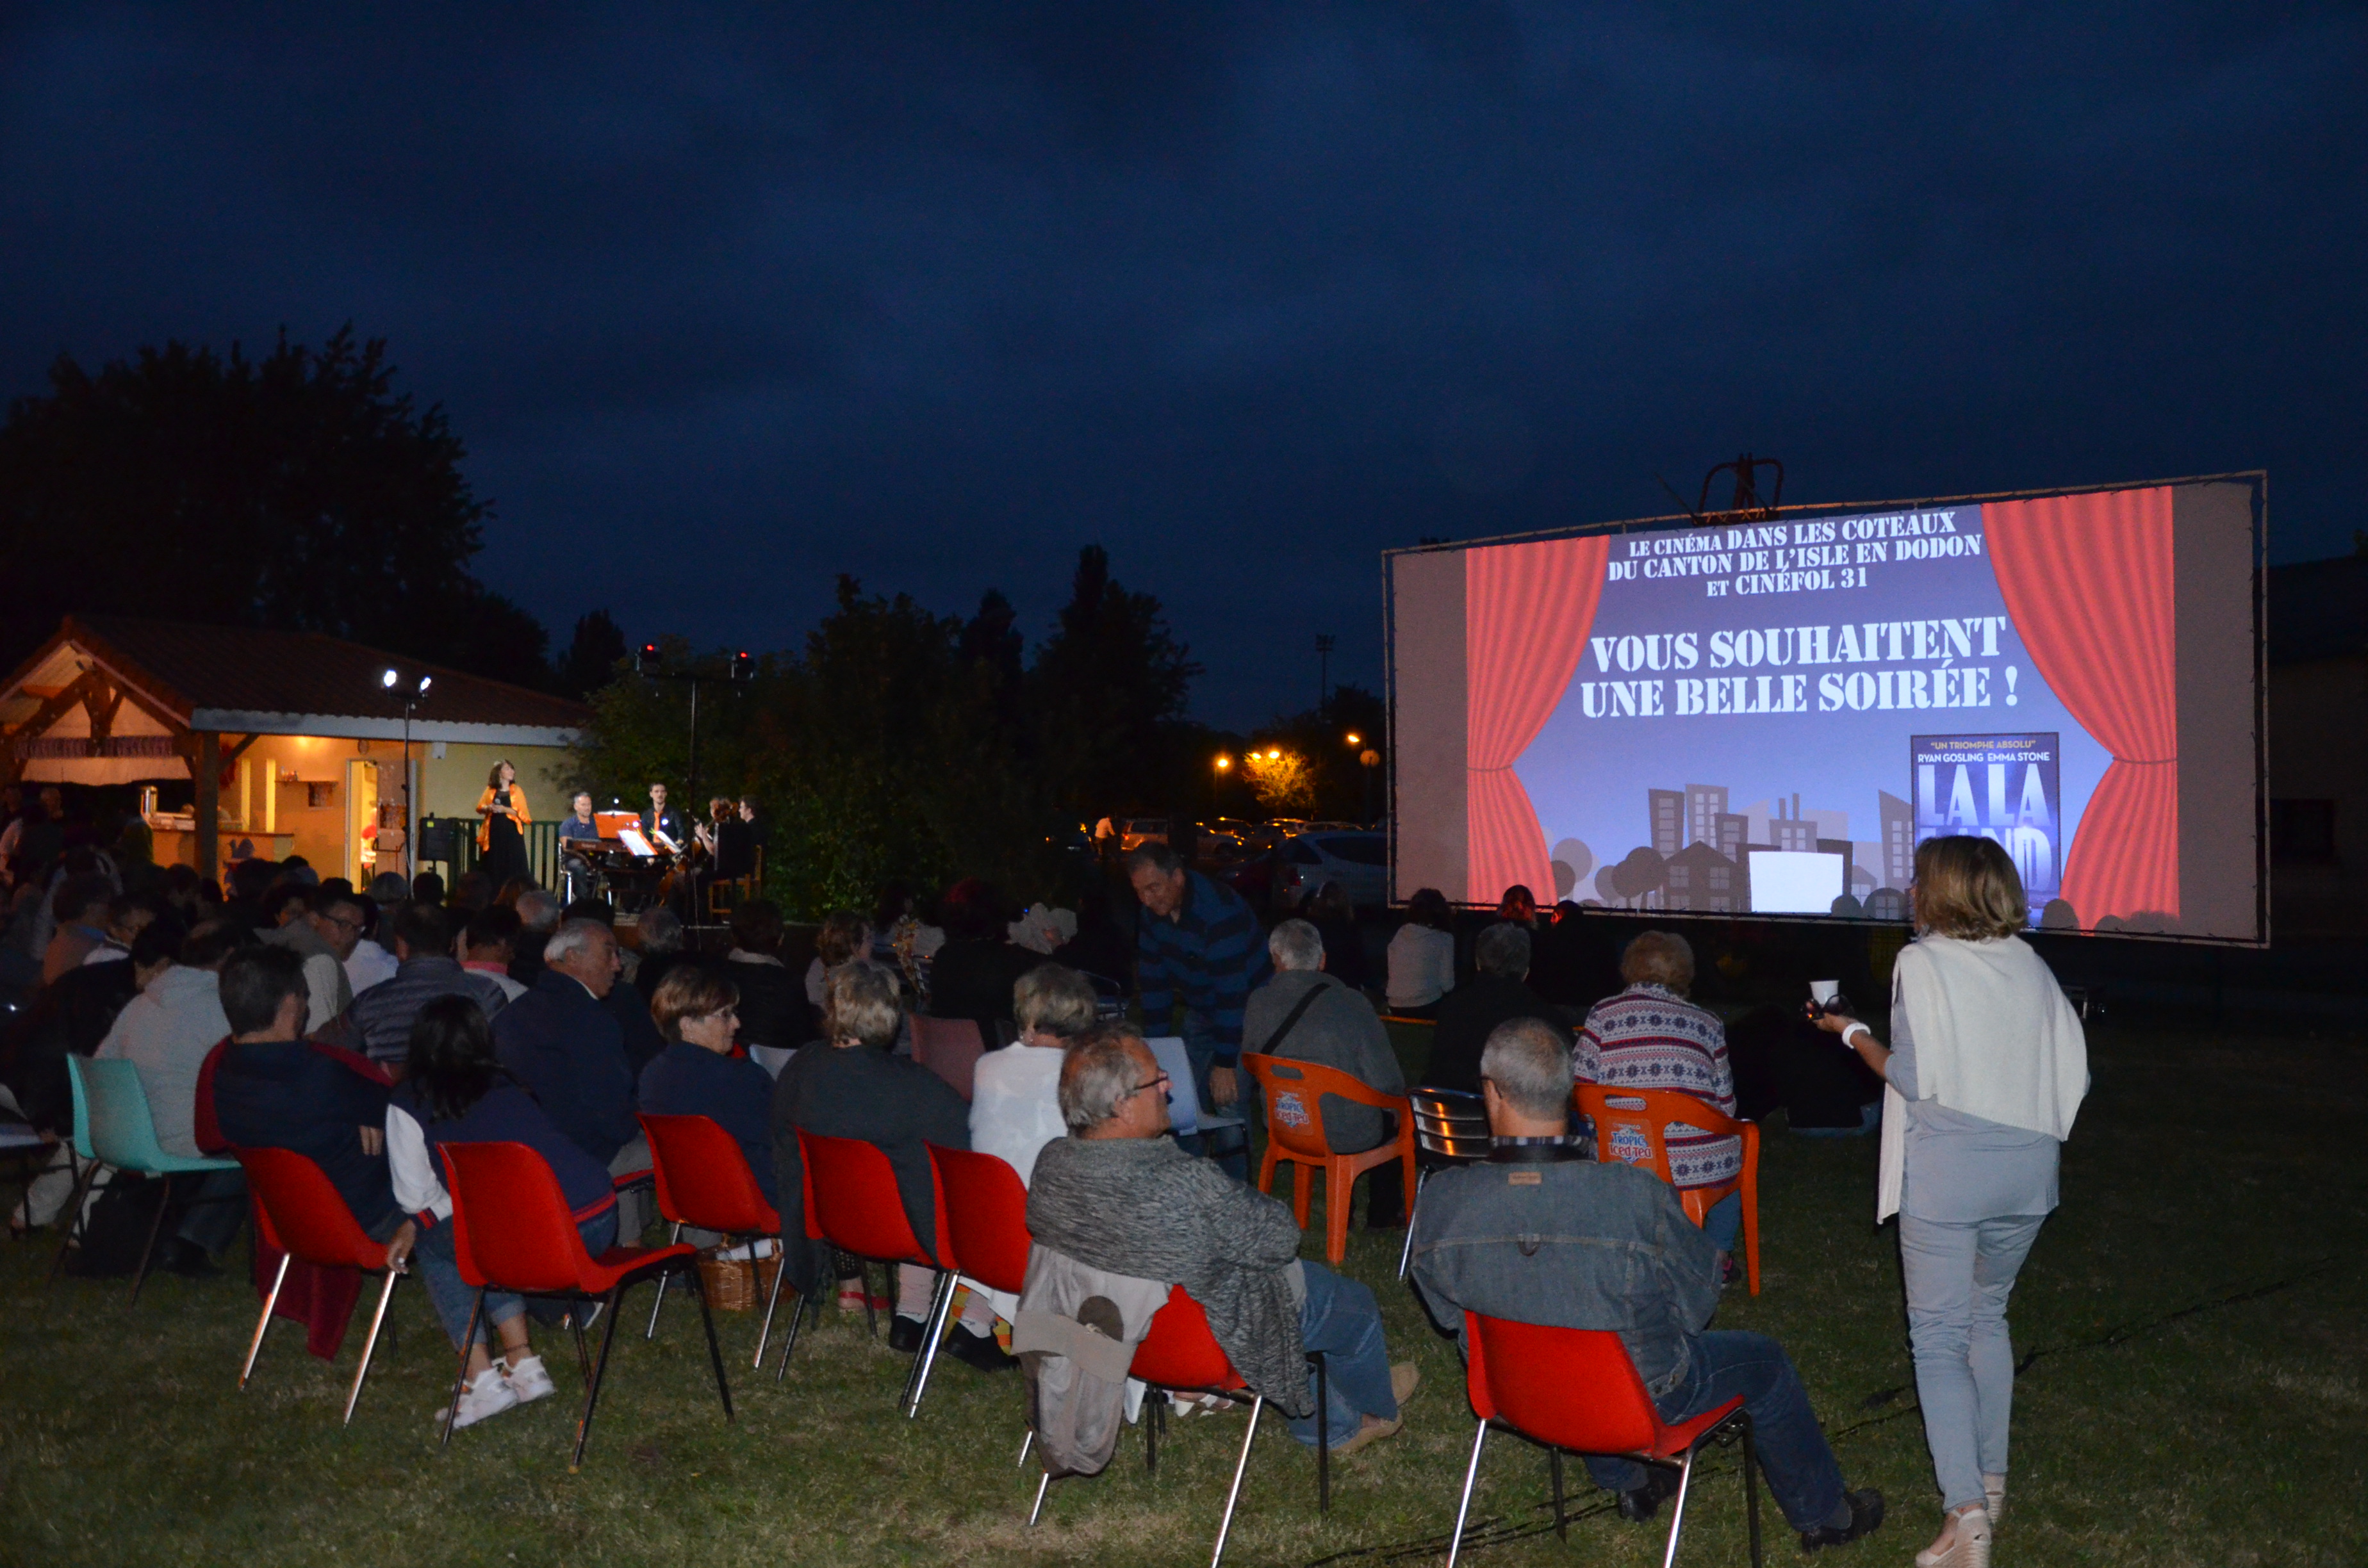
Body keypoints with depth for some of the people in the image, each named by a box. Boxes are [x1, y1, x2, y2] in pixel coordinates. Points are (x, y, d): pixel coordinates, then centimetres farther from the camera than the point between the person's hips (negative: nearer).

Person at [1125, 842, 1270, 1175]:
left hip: (1245, 1011, -7)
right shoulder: (1151, 910, -6)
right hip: (1200, 1011, 7)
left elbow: (1231, 993, -32)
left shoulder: (1221, 912, -31)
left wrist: (1225, 1064, -31)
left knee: (1228, 1099, -14)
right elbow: (1152, 979, 0)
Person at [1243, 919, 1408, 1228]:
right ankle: (1383, 1214, 37)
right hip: (1347, 1136, -4)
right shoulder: (1351, 1004, -23)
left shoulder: (1258, 1002, -12)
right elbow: (1387, 1083, -18)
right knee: (1396, 1114, 27)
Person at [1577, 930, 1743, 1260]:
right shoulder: (1707, 1023, 3)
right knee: (1734, 1153, 34)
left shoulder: (1603, 1014, 0)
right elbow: (1726, 1106, 5)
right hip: (1702, 1166, -1)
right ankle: (1717, 1254, 41)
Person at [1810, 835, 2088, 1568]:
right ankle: (1991, 1480, 30)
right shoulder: (2030, 965, 8)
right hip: (2027, 1171, 6)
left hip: (1947, 1170, -6)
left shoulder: (1922, 961, -8)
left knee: (1939, 1336, 0)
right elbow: (2073, 1071, 6)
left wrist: (1852, 1032, 4)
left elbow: (1911, 1075, -11)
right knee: (1988, 1314, 22)